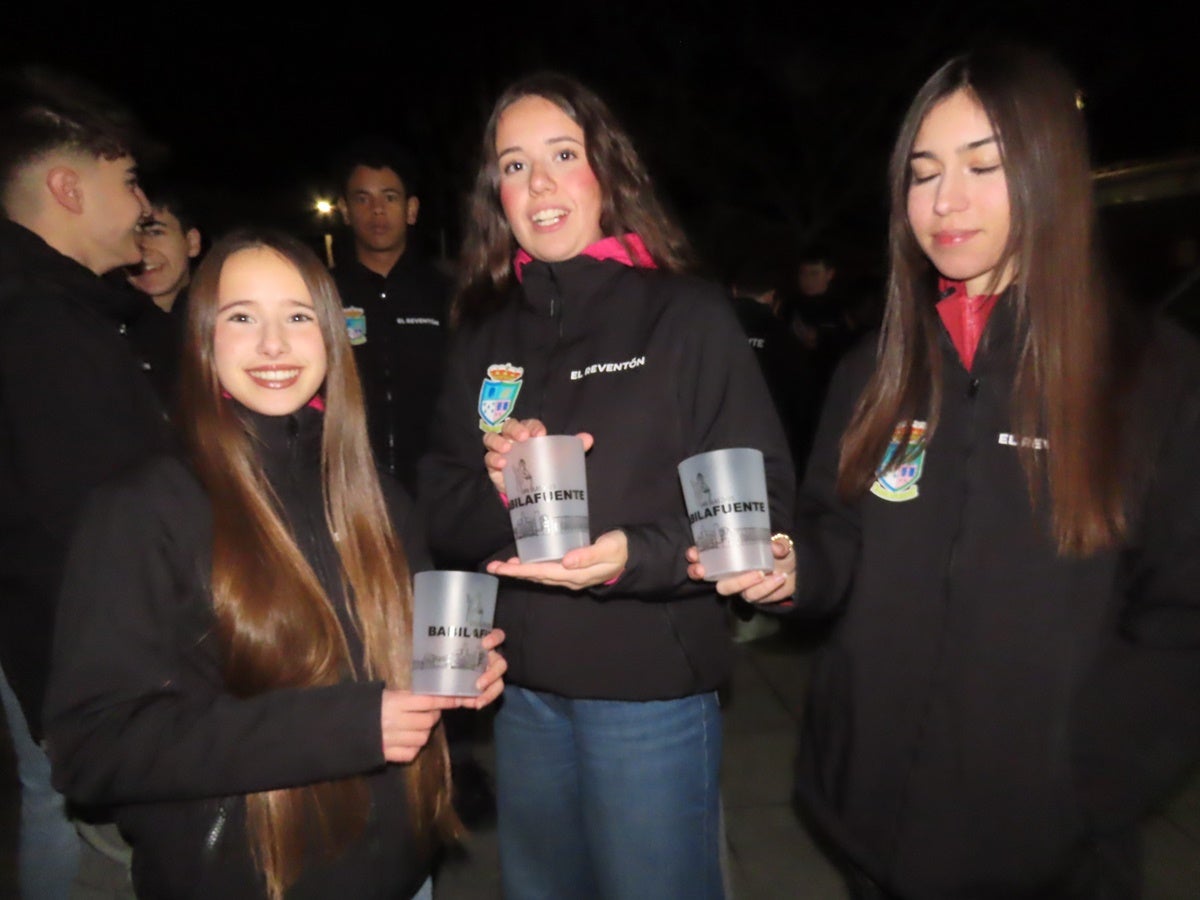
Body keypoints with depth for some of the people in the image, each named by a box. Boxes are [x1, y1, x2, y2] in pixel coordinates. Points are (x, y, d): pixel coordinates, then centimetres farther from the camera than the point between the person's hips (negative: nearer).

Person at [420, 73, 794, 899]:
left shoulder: (690, 314, -7)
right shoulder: (484, 335, 6)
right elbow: (443, 507, 5)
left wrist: (638, 556, -27)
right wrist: (497, 492, -17)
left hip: (652, 686, -4)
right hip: (524, 686, 5)